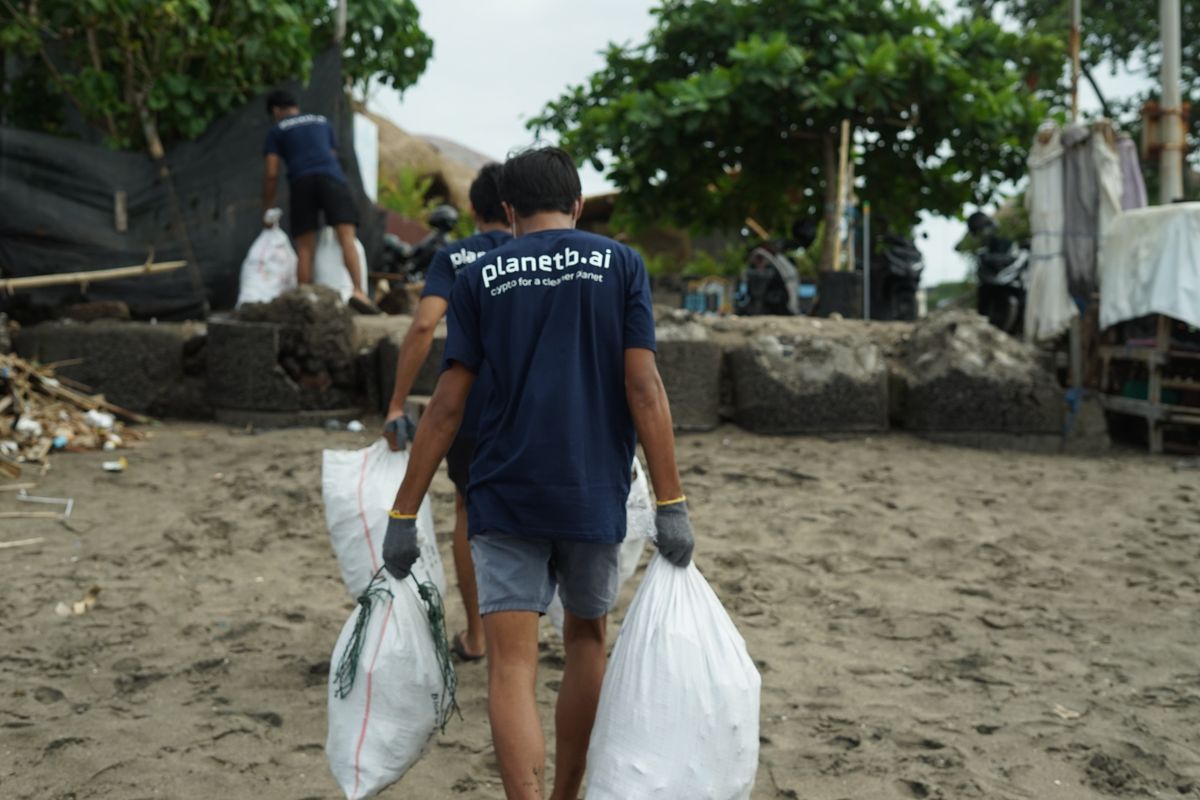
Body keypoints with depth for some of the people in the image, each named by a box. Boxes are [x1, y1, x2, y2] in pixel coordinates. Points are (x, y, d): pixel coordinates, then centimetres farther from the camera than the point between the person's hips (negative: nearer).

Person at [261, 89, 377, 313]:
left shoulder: (276, 131, 19)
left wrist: (267, 208, 17)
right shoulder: (322, 121, 29)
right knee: (347, 237, -13)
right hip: (332, 178, 1)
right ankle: (358, 291, -33)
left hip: (301, 183, 0)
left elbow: (271, 174, 11)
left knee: (305, 249, 3)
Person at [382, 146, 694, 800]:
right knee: (585, 637, 21)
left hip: (504, 499, -1)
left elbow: (447, 405, -1)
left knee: (512, 666, -1)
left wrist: (404, 515, 3)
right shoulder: (619, 265, 2)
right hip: (594, 497, 1)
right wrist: (671, 504, -6)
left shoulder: (479, 278, 4)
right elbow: (643, 387, -7)